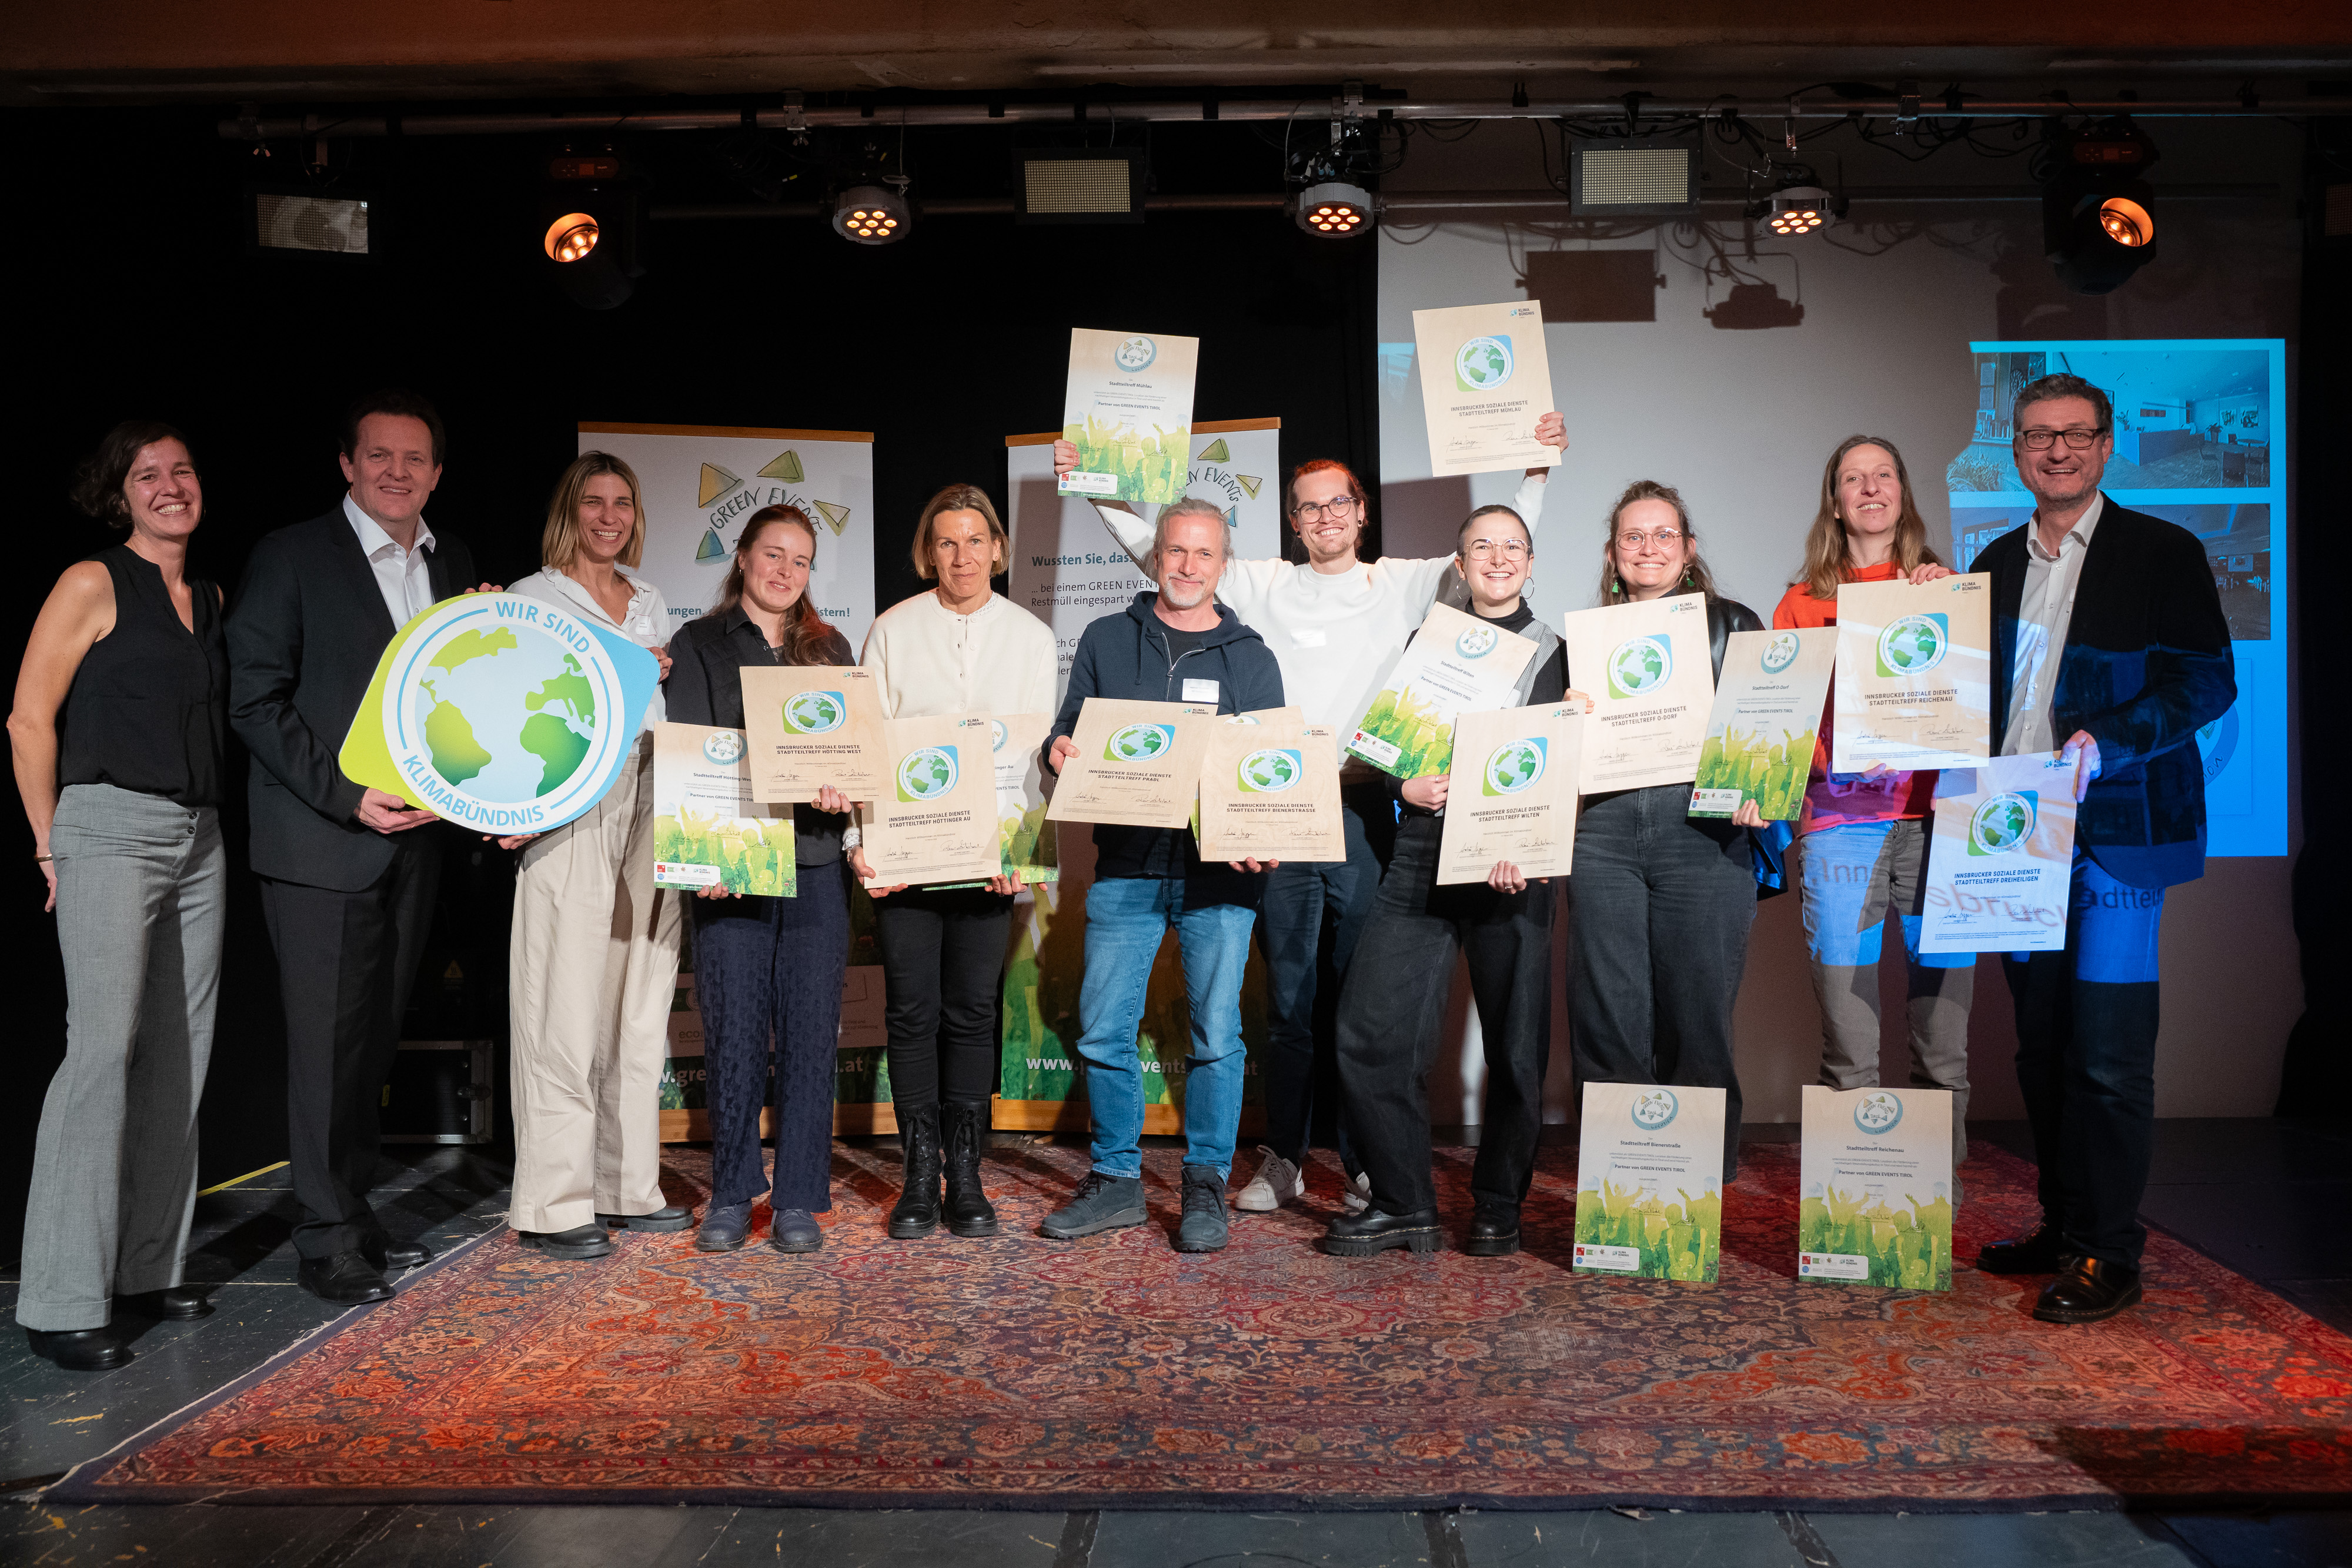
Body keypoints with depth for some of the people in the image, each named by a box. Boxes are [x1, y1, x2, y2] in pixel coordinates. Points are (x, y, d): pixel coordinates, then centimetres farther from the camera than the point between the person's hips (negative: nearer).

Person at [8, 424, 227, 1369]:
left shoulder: (210, 601, 16)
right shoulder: (93, 584, -2)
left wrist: (208, 815, 12)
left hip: (199, 839, 7)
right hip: (111, 829, -6)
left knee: (180, 1054, 7)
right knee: (103, 1049, -12)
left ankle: (147, 1270, 17)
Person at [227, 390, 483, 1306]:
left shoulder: (454, 566, 13)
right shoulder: (292, 557, -3)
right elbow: (254, 700, -8)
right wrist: (346, 796, -16)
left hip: (413, 838, 5)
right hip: (322, 842, -5)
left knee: (376, 1039, 12)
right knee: (327, 1042, -1)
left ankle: (356, 1215, 23)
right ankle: (328, 1241, 10)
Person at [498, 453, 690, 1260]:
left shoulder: (652, 603, 20)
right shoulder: (532, 598, 4)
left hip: (651, 813, 6)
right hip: (571, 813, -6)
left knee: (641, 1006, 7)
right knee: (568, 1006, -6)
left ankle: (627, 1186, 16)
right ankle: (553, 1204, 1)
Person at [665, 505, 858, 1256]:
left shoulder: (829, 649, 16)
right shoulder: (698, 645, 8)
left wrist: (845, 791, -13)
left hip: (817, 863, 2)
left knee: (809, 1032, 2)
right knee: (733, 1033, 0)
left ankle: (798, 1200, 11)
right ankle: (731, 1195, 14)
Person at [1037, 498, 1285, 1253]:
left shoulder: (1251, 657, 10)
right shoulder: (1105, 641, 13)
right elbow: (1069, 733, 15)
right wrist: (1058, 751, -9)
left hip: (1218, 872, -1)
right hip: (1124, 863, 1)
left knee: (1217, 1031, 0)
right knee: (1103, 1028, 1)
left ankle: (1206, 1186, 14)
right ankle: (1116, 1181, 16)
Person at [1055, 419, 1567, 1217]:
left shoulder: (1402, 584, 10)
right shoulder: (1262, 586, 11)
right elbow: (1160, 549, 17)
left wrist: (1536, 469, 1)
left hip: (1365, 808, -1)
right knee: (1289, 993, 7)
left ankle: (1367, 1165, 14)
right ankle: (1283, 1158, 18)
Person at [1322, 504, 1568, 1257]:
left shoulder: (1555, 652, 10)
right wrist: (1407, 784, -8)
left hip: (1513, 863, -2)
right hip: (1421, 857, 2)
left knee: (1515, 1041, 1)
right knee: (1371, 1029, -7)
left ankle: (1498, 1207, 18)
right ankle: (1403, 1203, 5)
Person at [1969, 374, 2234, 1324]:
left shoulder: (2163, 554, 0)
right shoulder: (1998, 564, 15)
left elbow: (2208, 683, -7)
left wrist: (2103, 742, -20)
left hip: (2115, 835, -5)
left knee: (2107, 1054, -5)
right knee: (2042, 1046, 11)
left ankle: (2107, 1255, 5)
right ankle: (2062, 1227, 23)